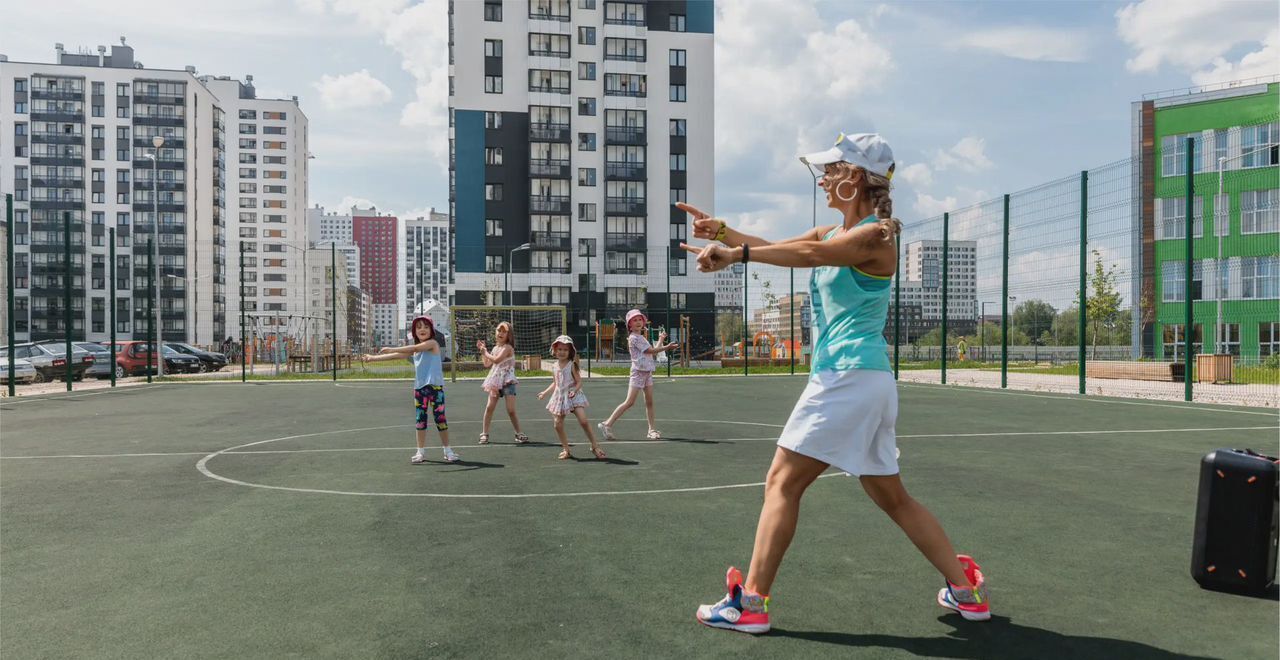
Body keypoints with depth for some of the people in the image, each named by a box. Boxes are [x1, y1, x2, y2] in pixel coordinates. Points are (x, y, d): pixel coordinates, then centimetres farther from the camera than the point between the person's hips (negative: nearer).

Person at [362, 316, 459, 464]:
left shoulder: (433, 343, -7)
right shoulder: (414, 349, 14)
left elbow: (416, 348, -21)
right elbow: (396, 356, 17)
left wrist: (391, 349, -21)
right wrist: (373, 358, 15)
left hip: (435, 386, -6)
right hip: (419, 387, 6)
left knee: (440, 418, -2)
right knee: (420, 420, 6)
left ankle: (448, 451, 8)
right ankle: (421, 452, 14)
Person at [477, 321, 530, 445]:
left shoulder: (508, 347, -10)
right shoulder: (495, 348, 14)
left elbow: (496, 360, -22)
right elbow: (488, 364, 20)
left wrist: (486, 352, -7)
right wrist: (483, 351, 17)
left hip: (507, 382, -7)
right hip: (496, 382, 7)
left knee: (511, 410, -8)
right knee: (489, 407, 2)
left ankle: (519, 434, 6)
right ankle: (484, 434, 12)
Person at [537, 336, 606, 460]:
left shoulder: (572, 365, -6)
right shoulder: (554, 367, 8)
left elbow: (579, 382, -8)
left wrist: (575, 391, -26)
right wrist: (545, 393, 15)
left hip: (573, 396, -5)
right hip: (559, 397, 5)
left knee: (583, 420, -17)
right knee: (558, 425, -1)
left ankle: (595, 446, -4)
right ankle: (566, 450, 15)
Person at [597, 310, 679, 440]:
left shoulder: (642, 337, 17)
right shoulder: (634, 338, -13)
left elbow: (653, 351, 14)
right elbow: (652, 350, -12)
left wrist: (666, 347, 8)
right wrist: (661, 339, -2)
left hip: (647, 372, 9)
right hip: (638, 372, -9)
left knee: (649, 402, 7)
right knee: (629, 402, -10)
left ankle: (652, 430, 11)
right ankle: (607, 424, -6)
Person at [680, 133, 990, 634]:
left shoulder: (875, 235, -11)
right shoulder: (831, 233, 17)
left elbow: (810, 254, -28)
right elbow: (782, 251, 8)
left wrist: (738, 253, -37)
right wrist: (724, 232, -5)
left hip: (849, 377, -10)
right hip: (865, 380, 10)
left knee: (781, 484, -5)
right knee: (891, 496, 16)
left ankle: (750, 602, 0)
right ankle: (967, 590, 24)